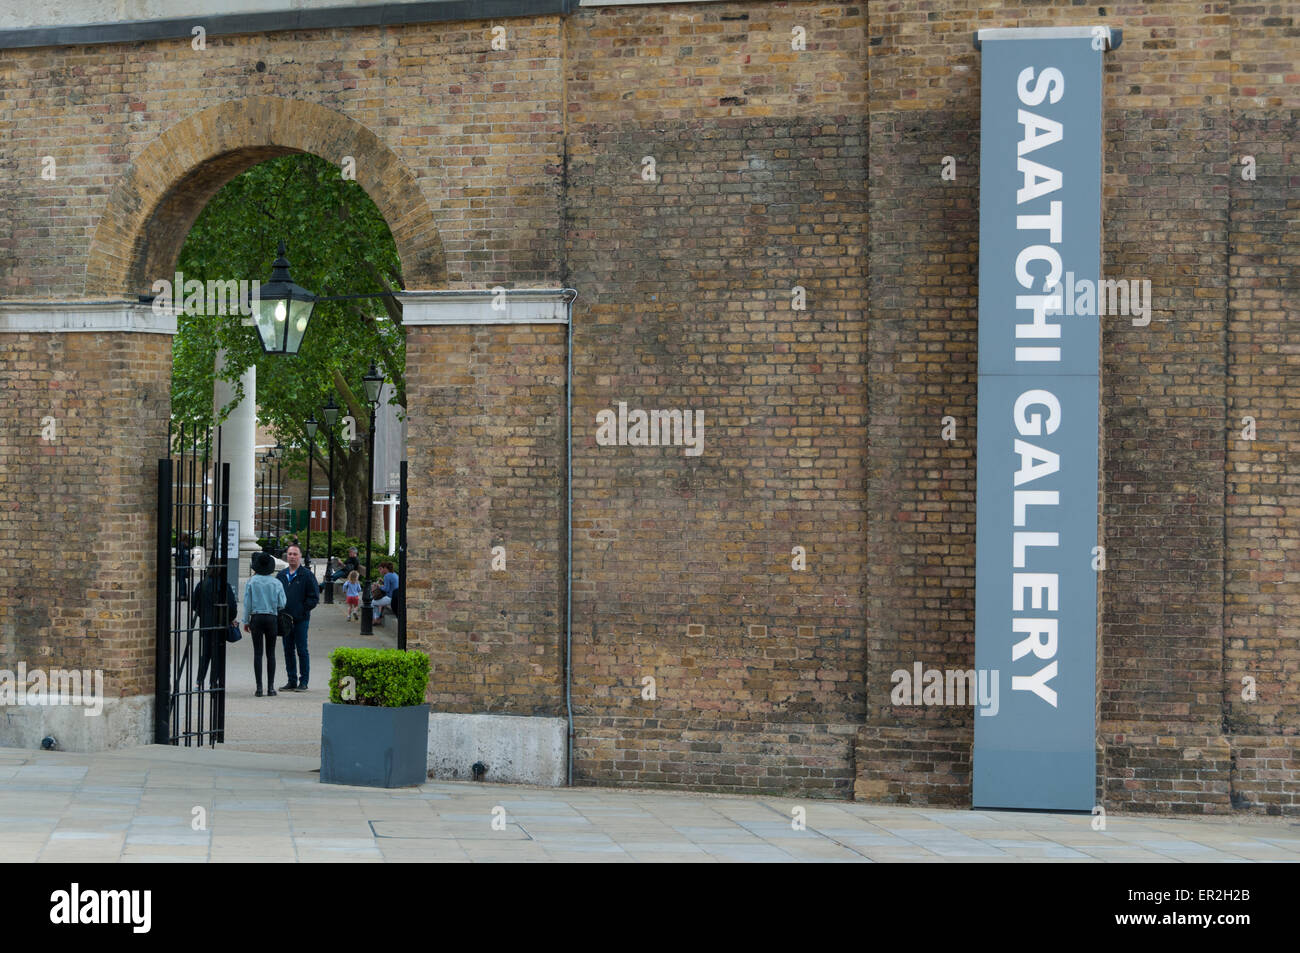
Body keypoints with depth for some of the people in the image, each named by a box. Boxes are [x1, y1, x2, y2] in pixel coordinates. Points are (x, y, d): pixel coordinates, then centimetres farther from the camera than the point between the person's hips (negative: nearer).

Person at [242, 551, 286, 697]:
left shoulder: (251, 582, -3)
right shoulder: (276, 583, 0)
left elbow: (247, 603, -2)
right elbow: (281, 605, 0)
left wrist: (246, 621, 6)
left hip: (256, 618, -1)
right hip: (272, 618, 1)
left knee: (258, 653, 1)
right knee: (271, 653, 6)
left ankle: (259, 687, -3)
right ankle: (270, 686, 2)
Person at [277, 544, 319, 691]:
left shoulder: (306, 575, -3)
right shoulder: (282, 575, 13)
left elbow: (314, 596, -4)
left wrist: (303, 610, -10)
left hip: (301, 619, -5)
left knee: (302, 650, -3)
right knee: (288, 650, 8)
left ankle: (303, 682, 0)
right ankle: (292, 681, 14)